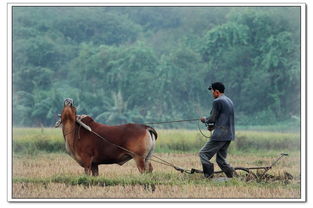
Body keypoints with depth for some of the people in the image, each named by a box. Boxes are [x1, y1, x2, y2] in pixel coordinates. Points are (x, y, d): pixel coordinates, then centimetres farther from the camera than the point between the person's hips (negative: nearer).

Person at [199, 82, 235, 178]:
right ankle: (231, 175, 4)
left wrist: (205, 120, 10)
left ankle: (209, 175, -16)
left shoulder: (217, 102, -11)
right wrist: (213, 126, 19)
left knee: (203, 153, -4)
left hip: (220, 135, -9)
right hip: (229, 135, 9)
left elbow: (212, 118, -10)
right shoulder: (229, 101, 18)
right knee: (221, 159, 14)